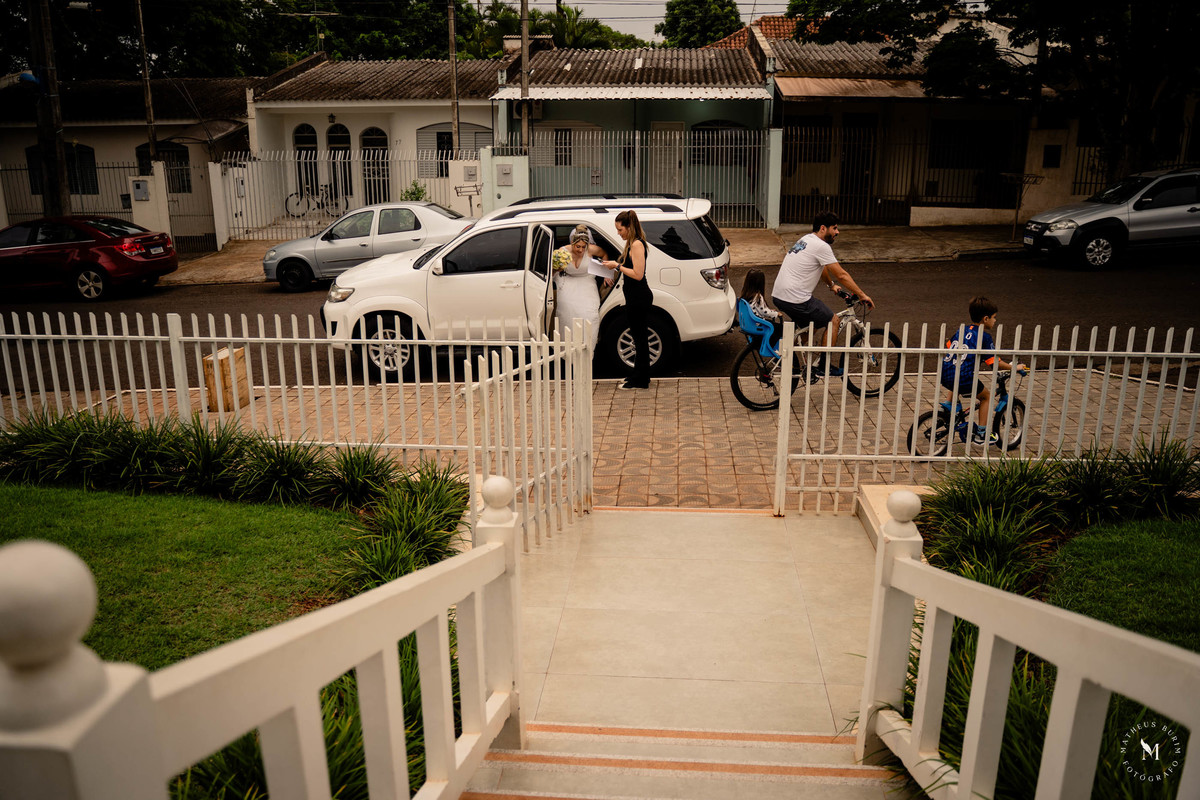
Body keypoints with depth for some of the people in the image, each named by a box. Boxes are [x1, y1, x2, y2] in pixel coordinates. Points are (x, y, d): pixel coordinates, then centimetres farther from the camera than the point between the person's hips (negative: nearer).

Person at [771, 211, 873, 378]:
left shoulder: (806, 239, 17)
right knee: (833, 321, 6)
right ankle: (823, 366, 12)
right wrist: (862, 295, -4)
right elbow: (842, 275, -11)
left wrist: (831, 285, 44)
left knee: (809, 324, 29)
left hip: (778, 296, 9)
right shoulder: (821, 246, -12)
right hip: (795, 299, -9)